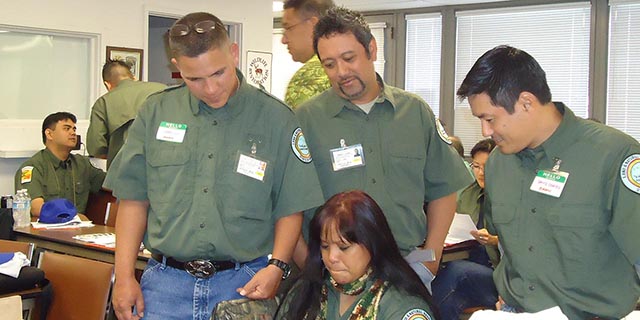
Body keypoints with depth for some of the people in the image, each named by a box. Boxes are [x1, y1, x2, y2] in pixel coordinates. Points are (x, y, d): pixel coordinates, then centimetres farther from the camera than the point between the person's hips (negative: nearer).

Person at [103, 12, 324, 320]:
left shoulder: (276, 119, -2)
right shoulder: (155, 112, 3)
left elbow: (290, 209, 2)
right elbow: (134, 199, 7)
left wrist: (276, 266, -12)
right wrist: (124, 277, 2)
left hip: (244, 282, -1)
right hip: (166, 281, 2)